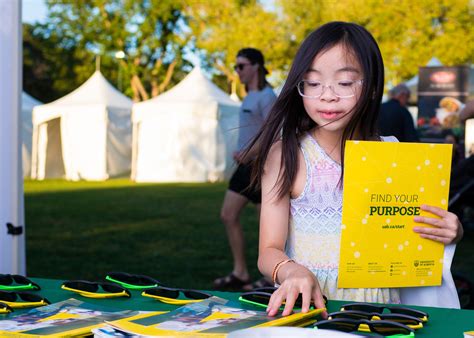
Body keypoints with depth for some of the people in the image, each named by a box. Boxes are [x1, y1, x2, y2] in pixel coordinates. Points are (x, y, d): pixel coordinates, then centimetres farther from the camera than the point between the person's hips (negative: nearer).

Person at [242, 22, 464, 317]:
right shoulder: (286, 155, -2)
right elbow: (270, 250, -5)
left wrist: (450, 231, -5)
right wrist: (292, 272, -27)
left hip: (379, 303, 3)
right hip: (308, 303, -3)